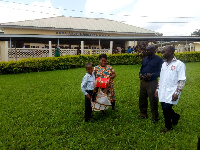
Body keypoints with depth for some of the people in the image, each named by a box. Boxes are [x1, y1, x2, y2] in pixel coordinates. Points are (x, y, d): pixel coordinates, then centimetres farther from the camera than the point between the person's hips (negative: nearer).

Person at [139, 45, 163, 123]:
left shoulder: (159, 59, -7)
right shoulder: (145, 59, 13)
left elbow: (160, 72, -10)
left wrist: (152, 75, -23)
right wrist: (140, 74, 1)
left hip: (152, 82, -6)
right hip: (143, 81, 6)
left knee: (153, 100, 1)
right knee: (142, 98, 13)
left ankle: (155, 118, 16)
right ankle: (143, 115, 30)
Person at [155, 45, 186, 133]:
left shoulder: (179, 64, -7)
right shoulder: (164, 64, 14)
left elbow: (182, 80, -10)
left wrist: (177, 93, -16)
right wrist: (157, 89, 17)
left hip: (171, 92, -6)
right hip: (163, 92, 7)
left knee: (166, 108, -12)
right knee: (165, 109, 9)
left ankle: (168, 126, 12)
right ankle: (175, 116, 38)